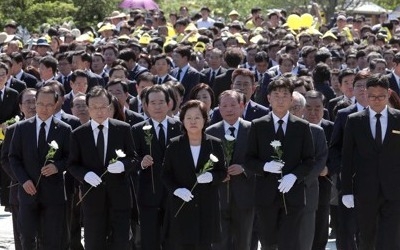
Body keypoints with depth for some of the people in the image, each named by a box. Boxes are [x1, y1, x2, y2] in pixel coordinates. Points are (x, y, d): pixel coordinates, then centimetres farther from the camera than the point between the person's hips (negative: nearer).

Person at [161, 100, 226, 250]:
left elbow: (222, 172, 8)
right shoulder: (174, 145, 3)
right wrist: (176, 189, -14)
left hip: (206, 207, 1)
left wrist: (212, 177, -15)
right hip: (181, 206, -1)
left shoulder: (215, 144, 4)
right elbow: (165, 174, 4)